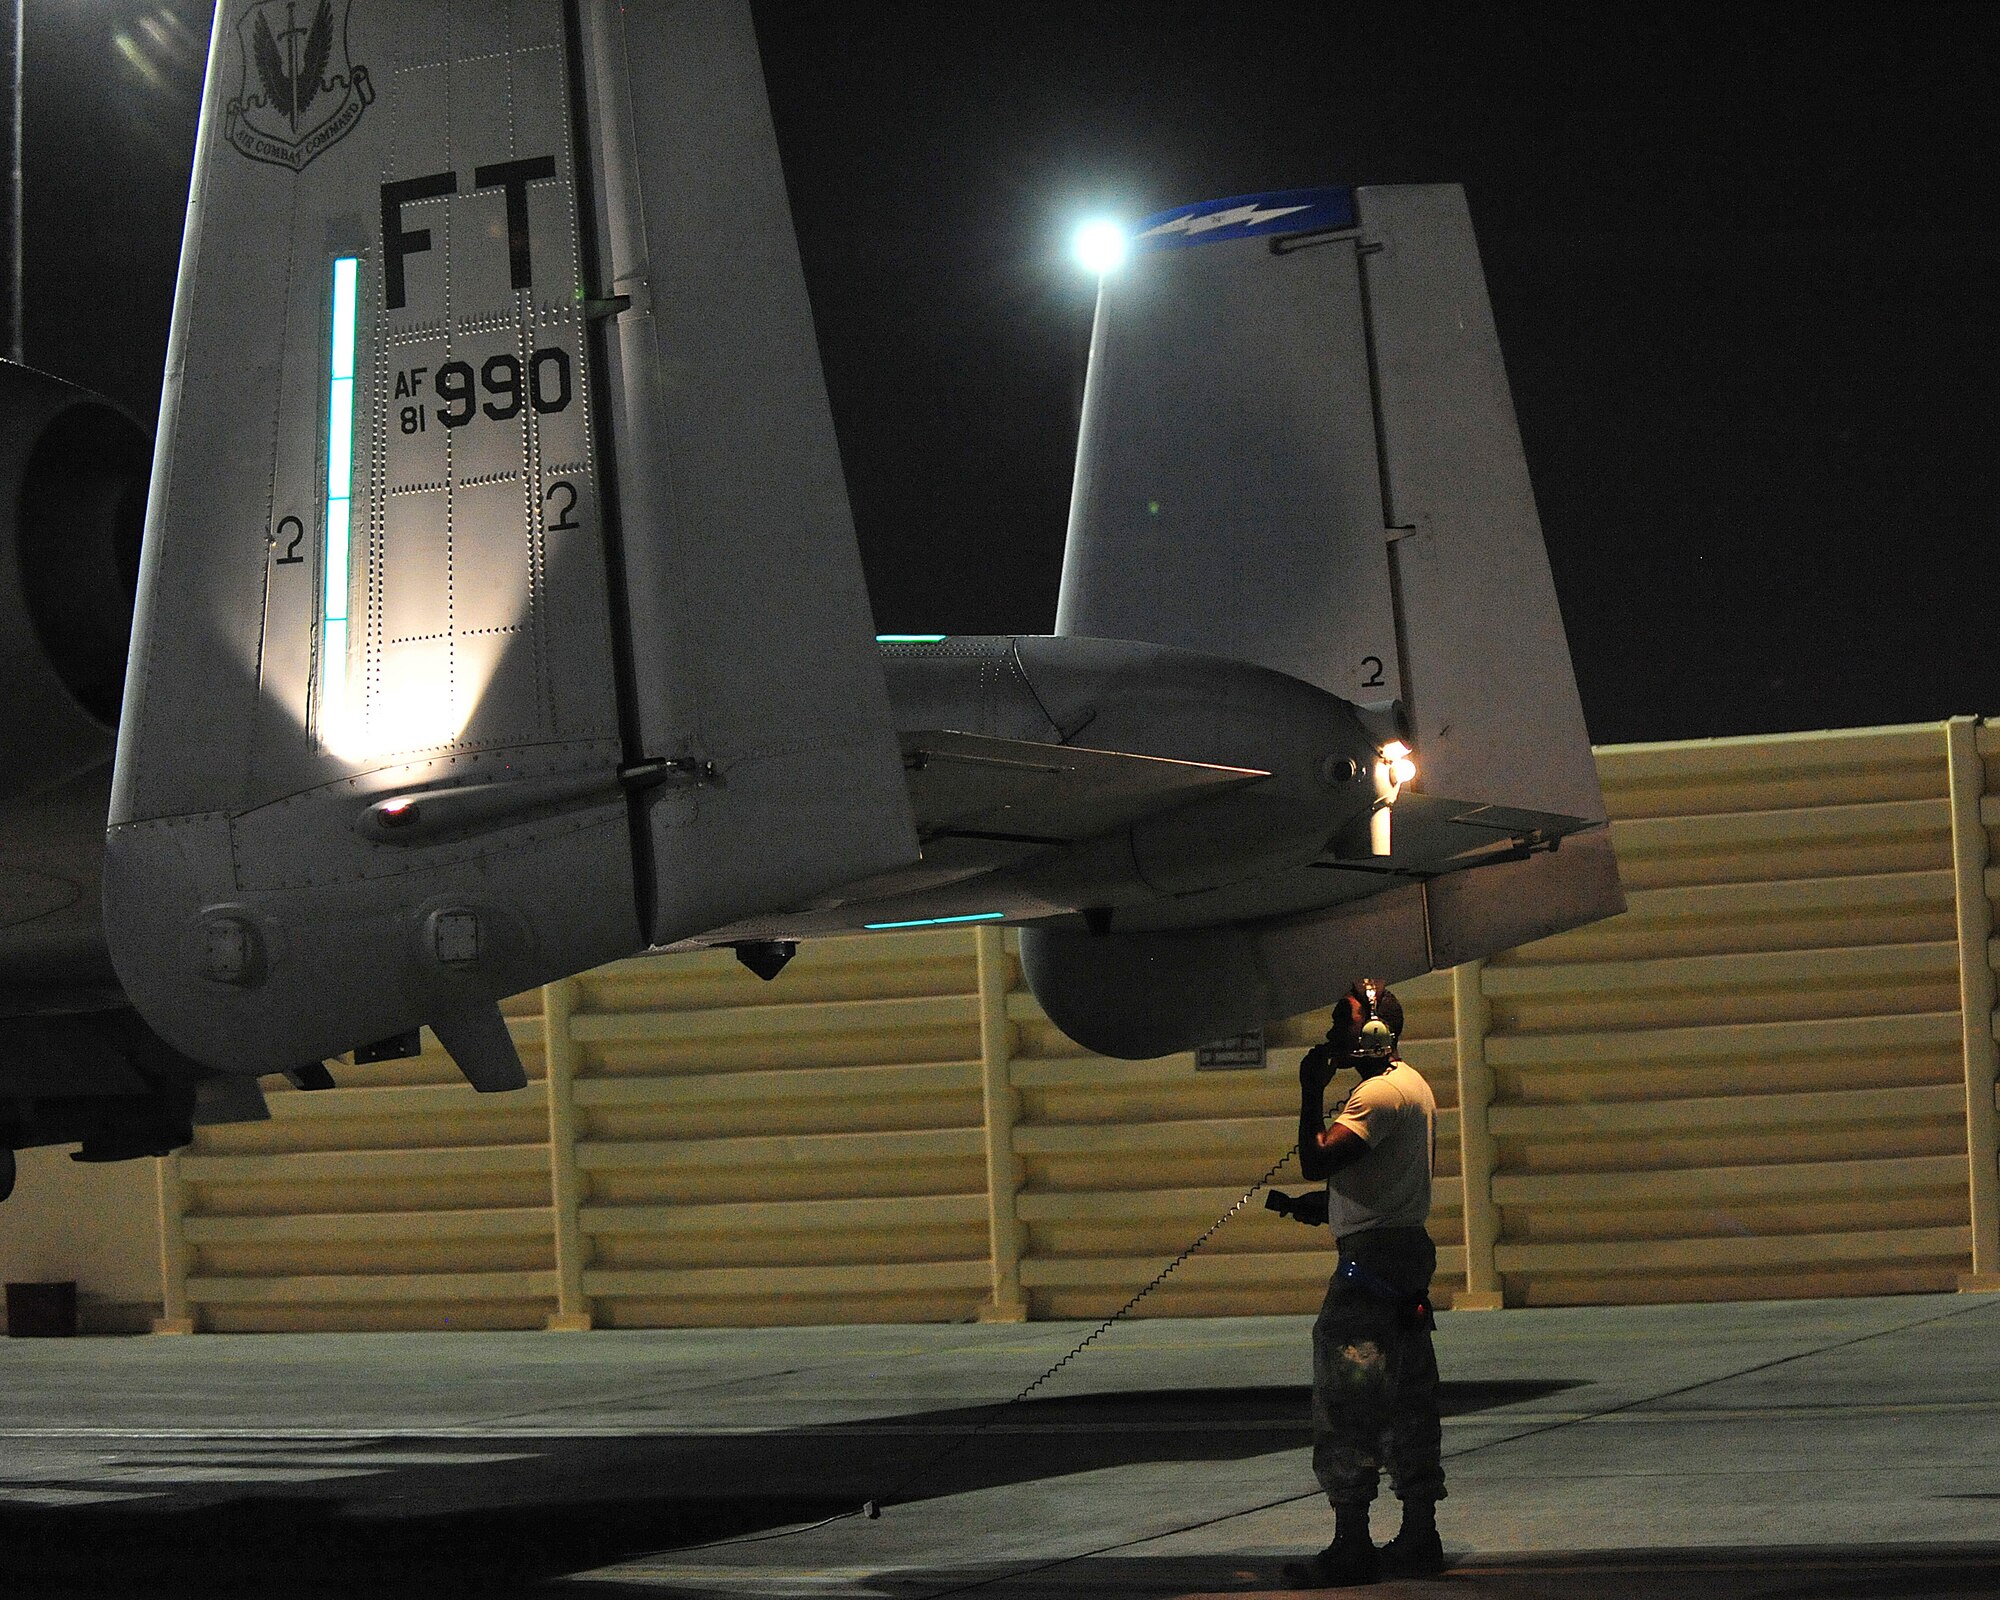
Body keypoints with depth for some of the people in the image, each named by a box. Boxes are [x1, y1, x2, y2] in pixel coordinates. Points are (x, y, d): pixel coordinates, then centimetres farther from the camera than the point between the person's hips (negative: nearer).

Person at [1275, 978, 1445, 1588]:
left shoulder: (1377, 1092, -15)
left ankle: (1351, 1545, -8)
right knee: (1408, 1398, 12)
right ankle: (1419, 1536, 15)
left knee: (1345, 1401, -8)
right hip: (1409, 1245, 11)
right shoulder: (1415, 1084, 17)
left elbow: (1317, 1159, -25)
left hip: (1373, 1255, -11)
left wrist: (1311, 1092, -14)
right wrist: (1326, 1207, 18)